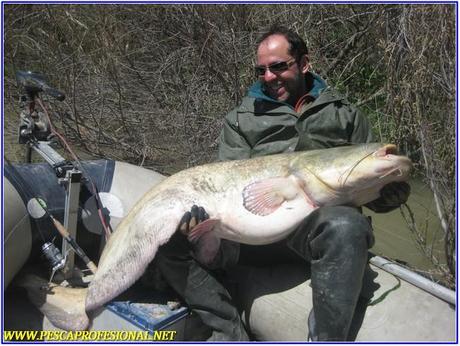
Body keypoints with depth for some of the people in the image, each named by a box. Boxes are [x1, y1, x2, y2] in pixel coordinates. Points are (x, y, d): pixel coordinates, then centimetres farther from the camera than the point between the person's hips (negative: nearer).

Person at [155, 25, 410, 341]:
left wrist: (390, 193, -8)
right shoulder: (242, 118, 18)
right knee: (171, 238, -20)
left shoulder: (343, 113, 18)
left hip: (319, 223, -1)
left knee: (346, 226, -38)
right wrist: (201, 206, -13)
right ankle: (232, 336, -8)